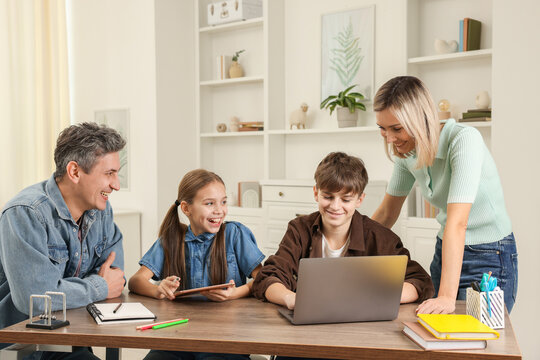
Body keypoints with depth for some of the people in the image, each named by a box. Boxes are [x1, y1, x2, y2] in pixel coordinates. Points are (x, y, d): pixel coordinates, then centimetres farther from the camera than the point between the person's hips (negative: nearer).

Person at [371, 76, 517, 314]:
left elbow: (457, 222, -34)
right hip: (446, 251, 6)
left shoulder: (464, 140, -26)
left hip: (490, 259, -6)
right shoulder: (406, 152, -5)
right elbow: (387, 213, 7)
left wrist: (447, 296, -37)